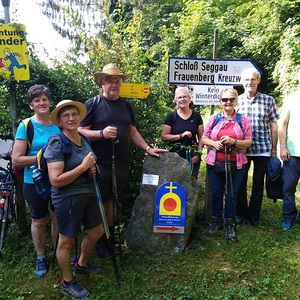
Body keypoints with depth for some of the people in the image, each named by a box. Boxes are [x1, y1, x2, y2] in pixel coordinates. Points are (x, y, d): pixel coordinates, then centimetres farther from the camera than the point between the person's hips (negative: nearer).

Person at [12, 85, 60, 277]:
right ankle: (41, 258, 32)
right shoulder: (26, 126, -11)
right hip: (35, 182, -3)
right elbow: (16, 159, -16)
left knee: (58, 217, 16)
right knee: (39, 221, 13)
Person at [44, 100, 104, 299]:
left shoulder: (84, 139, 6)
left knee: (97, 232, 20)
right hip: (68, 198, -8)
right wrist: (84, 166, -23)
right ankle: (68, 282, 31)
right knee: (67, 241, 9)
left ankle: (82, 265, 46)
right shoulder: (57, 142, -18)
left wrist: (93, 168, 0)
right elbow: (55, 180, -26)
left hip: (88, 193, 8)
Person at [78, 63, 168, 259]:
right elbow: (81, 132, -6)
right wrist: (102, 133, -21)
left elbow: (133, 132, 18)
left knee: (115, 202, 13)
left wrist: (147, 148, 10)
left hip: (122, 165, 5)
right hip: (100, 165, -4)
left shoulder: (125, 105, 14)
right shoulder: (92, 104, -3)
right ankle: (99, 242, 22)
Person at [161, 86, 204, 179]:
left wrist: (199, 153, -4)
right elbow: (164, 137, -3)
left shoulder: (196, 116, 7)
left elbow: (201, 138, 8)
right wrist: (181, 135, -13)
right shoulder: (171, 116, 1)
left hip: (192, 157, 2)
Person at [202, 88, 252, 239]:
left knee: (232, 194, 9)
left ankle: (229, 222, 26)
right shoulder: (214, 118, 4)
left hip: (236, 164, -1)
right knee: (216, 193, 11)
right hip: (215, 163, 1)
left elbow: (248, 141, -1)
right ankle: (216, 220, 29)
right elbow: (204, 138, 7)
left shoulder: (243, 119, 0)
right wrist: (214, 143, -13)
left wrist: (233, 142, -17)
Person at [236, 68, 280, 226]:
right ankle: (241, 213, 27)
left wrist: (274, 150, 3)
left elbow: (273, 125, 4)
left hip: (262, 149, 0)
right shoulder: (236, 100, 1)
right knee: (240, 182, 8)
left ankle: (254, 215, 27)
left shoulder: (268, 100, 1)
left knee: (258, 183, 10)